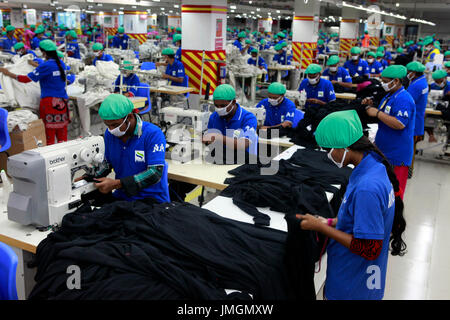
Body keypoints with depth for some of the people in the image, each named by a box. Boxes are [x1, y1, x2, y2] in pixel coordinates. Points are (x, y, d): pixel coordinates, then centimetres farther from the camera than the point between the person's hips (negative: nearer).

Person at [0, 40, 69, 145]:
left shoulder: (46, 66, -10)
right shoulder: (61, 64, 9)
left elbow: (27, 79, -11)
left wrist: (9, 74, -1)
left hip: (49, 101, -6)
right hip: (62, 101, 6)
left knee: (49, 130, 0)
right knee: (62, 132, 9)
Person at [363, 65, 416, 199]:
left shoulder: (403, 99, -19)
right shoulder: (389, 96, 13)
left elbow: (400, 124, -28)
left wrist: (377, 113, -24)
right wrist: (371, 107, 6)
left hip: (397, 153, -10)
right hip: (384, 149, 10)